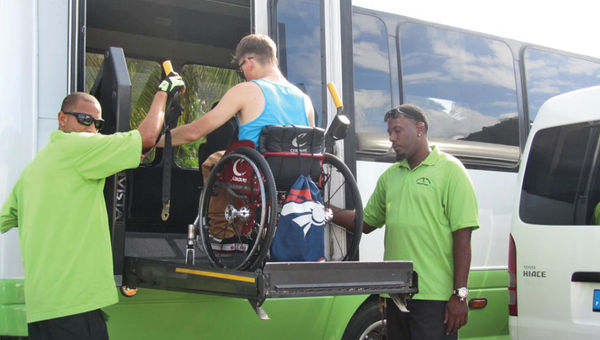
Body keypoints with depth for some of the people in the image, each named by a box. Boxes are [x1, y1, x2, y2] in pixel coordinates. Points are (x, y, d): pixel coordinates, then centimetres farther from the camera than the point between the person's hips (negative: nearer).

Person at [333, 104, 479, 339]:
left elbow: (462, 236, -8)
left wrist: (459, 294, -13)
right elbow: (367, 222, 22)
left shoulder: (449, 170, -2)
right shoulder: (389, 176, 17)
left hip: (434, 297, -6)